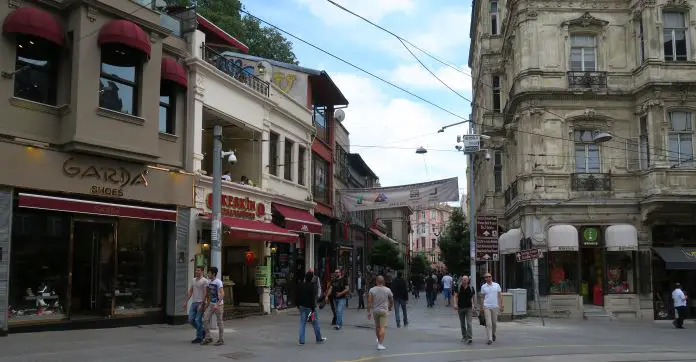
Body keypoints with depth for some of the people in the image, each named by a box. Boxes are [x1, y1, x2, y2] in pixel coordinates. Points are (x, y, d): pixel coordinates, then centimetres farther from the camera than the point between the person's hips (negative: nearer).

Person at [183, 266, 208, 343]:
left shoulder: (205, 281, -8)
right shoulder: (193, 280, 15)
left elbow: (205, 294, -13)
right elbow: (190, 292, 18)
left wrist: (202, 304, -19)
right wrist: (186, 302, 12)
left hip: (200, 303, -7)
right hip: (193, 302, 7)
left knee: (198, 320, -5)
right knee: (191, 319, 6)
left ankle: (199, 337, 7)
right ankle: (202, 331, 24)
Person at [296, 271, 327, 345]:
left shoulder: (301, 286, 6)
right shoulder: (312, 286, -13)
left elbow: (297, 296, 11)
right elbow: (313, 298, -18)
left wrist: (298, 305, 20)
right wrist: (313, 308, -18)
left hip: (302, 306, 6)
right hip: (310, 307, -6)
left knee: (302, 323, 7)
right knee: (315, 323, 9)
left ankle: (301, 341, 3)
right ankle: (319, 339, 22)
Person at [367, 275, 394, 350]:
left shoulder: (372, 290, -6)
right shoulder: (387, 290, -4)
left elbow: (369, 301, -10)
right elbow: (391, 300, 7)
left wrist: (369, 312, -4)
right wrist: (390, 307, 26)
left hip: (375, 310, 2)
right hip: (384, 310, -2)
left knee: (377, 326, 19)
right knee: (382, 327, -3)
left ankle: (379, 340, 36)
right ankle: (380, 344, -11)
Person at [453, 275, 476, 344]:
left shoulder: (471, 288, 0)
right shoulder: (458, 288, -2)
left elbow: (474, 297, 9)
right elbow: (455, 296, -5)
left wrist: (473, 306, 6)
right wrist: (455, 304, -20)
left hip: (469, 308, -1)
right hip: (460, 308, 1)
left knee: (469, 323, -12)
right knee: (462, 323, 12)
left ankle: (469, 338, -16)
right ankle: (464, 337, 26)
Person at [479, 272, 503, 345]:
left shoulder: (497, 285, 2)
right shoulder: (483, 287, 2)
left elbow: (500, 296, 4)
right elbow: (482, 298, 7)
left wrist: (501, 306, -2)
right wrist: (481, 307, 4)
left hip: (495, 307, 1)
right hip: (486, 307, -1)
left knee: (494, 323, 12)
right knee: (488, 323, -7)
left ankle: (493, 334, 38)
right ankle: (490, 339, -5)